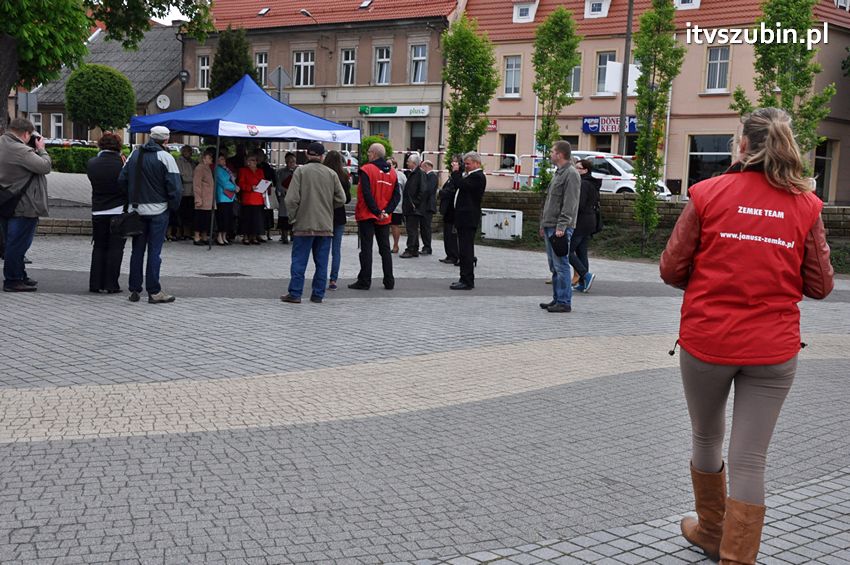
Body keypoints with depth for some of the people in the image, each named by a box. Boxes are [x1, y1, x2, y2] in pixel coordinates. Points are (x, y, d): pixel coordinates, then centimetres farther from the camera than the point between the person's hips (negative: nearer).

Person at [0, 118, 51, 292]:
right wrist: (41, 149, -5)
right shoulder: (20, 150, -22)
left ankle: (19, 276, 27)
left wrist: (34, 149, 4)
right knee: (18, 243, -3)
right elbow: (45, 166, -20)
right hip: (23, 206, -10)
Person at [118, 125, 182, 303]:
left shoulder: (134, 155, 8)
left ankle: (134, 290, 14)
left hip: (136, 209, 5)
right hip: (158, 210, -5)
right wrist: (174, 206, 0)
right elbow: (175, 186, -13)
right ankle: (154, 292, -1)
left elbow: (122, 180, 9)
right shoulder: (165, 157, -9)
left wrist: (131, 199, 16)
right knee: (154, 251, -2)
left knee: (137, 250, 11)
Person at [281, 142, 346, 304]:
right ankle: (318, 295, 11)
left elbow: (292, 198, -10)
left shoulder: (301, 171, -6)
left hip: (304, 224, -2)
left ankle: (295, 293, 3)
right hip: (326, 226, 2)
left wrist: (293, 217, 3)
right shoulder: (331, 174, 3)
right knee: (321, 262, 8)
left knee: (299, 260, 3)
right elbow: (341, 199, 3)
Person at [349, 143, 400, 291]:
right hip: (384, 218, 5)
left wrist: (376, 212, -13)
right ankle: (389, 281, 12)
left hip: (367, 215, -5)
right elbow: (397, 195, 3)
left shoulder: (366, 169, -10)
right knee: (385, 248, 11)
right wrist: (386, 211, -4)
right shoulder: (392, 172, 7)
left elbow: (367, 194, -18)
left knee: (366, 248, -1)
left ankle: (364, 281, -1)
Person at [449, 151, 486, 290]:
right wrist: (457, 172, 8)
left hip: (468, 218, -10)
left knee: (466, 251, -9)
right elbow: (459, 186, 19)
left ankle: (467, 281, -6)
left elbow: (461, 185, -23)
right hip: (465, 218, 10)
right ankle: (466, 280, 19)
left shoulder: (478, 176, -13)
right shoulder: (472, 175, 19)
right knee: (465, 250, 13)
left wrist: (456, 171, -9)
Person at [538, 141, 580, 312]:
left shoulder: (571, 174, -11)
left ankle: (564, 302, -6)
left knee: (561, 265, -8)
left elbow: (569, 204, -18)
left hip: (560, 228, -10)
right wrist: (544, 224, 22)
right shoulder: (558, 173, 20)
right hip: (549, 227, 10)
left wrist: (561, 226, -23)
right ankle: (557, 300, 19)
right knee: (554, 267, 13)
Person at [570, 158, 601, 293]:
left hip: (580, 224, -10)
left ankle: (586, 275, -13)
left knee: (567, 251, -5)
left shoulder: (583, 184, -14)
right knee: (582, 253, 10)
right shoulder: (593, 185, 17)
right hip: (590, 224, 10)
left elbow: (579, 205, -21)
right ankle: (582, 283, 9)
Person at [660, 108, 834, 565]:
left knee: (706, 440, 21)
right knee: (750, 460, 5)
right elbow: (819, 286, 2)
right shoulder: (805, 205, -2)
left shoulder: (707, 194, -6)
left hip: (706, 341, 0)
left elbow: (671, 270, -4)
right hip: (774, 350, 0)